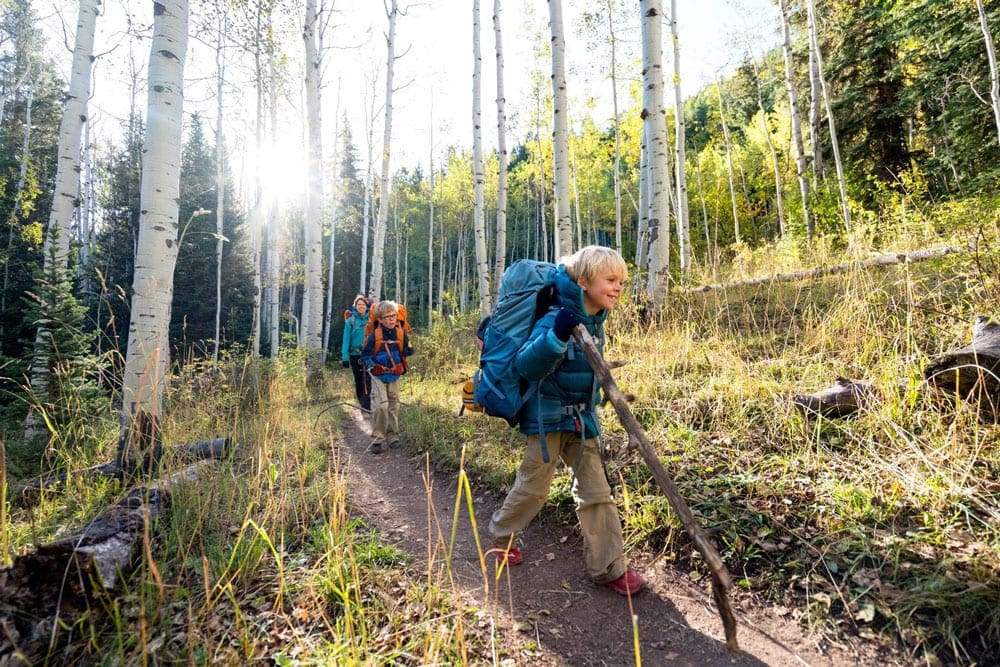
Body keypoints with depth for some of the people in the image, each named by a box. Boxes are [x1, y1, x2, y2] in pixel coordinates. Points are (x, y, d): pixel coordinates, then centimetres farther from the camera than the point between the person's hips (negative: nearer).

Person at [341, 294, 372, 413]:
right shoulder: (350, 321, 2)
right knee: (358, 381, 9)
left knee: (367, 380, -15)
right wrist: (345, 357, -7)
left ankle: (366, 405, -16)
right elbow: (346, 339, -1)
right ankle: (362, 403, 20)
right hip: (355, 354, 1)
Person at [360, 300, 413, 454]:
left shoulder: (401, 333, -3)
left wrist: (410, 348, -8)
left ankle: (393, 436, 25)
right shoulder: (375, 335, -11)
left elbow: (406, 352, 8)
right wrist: (368, 363, -20)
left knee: (394, 406, 10)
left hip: (395, 375, 3)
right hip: (378, 375, -3)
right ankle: (377, 439, -6)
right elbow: (365, 353, -5)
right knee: (380, 405, -16)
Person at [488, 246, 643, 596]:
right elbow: (527, 366, -33)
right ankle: (501, 535, 36)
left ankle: (608, 567, 18)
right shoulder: (557, 318, -22)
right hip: (548, 416, -6)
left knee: (596, 491, 6)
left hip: (582, 419, 7)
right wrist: (557, 335, -48)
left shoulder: (595, 321, 3)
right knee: (533, 487, 10)